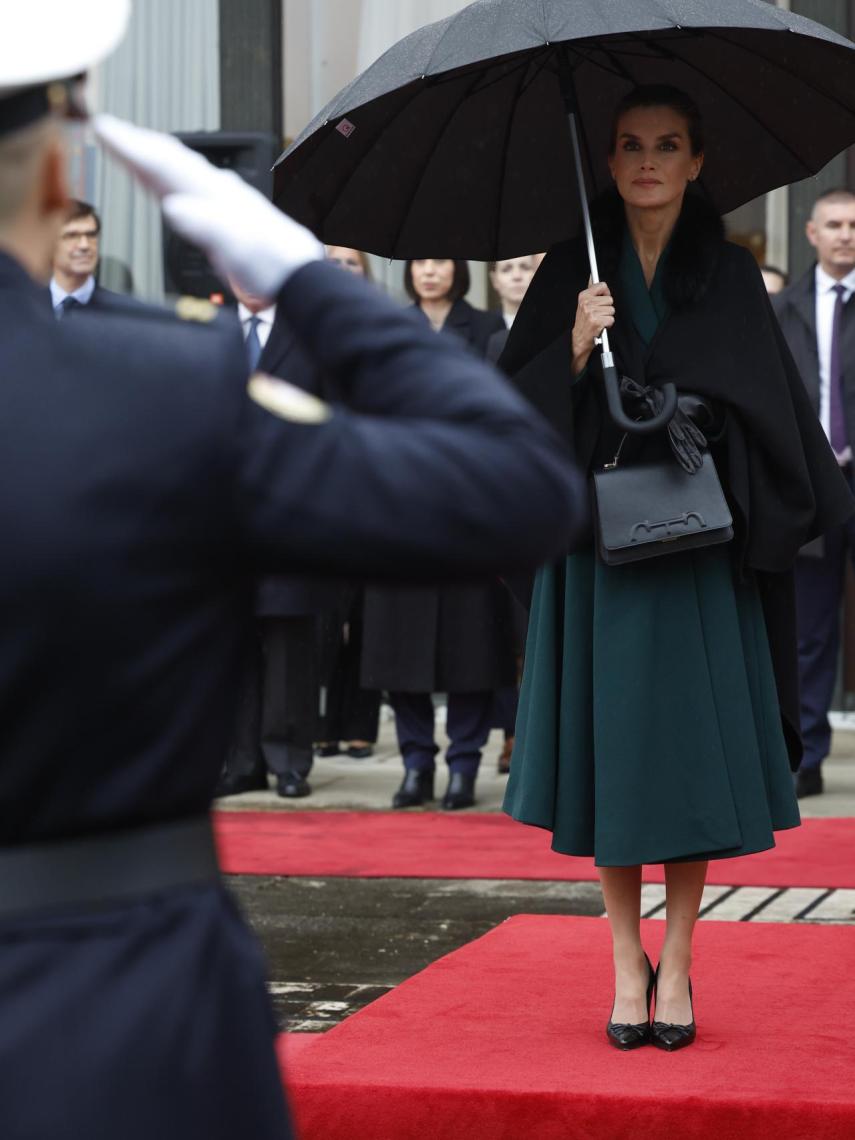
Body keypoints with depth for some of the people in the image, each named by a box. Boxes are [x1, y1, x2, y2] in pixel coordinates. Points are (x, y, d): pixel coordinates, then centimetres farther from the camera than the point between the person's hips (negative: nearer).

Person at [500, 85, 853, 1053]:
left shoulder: (730, 276, 6)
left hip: (698, 540, 0)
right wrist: (574, 349, -16)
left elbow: (777, 407, 4)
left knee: (691, 748, -1)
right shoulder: (572, 273, 5)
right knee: (611, 749, 2)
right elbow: (520, 408, 0)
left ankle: (677, 964, 10)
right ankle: (626, 964, 13)